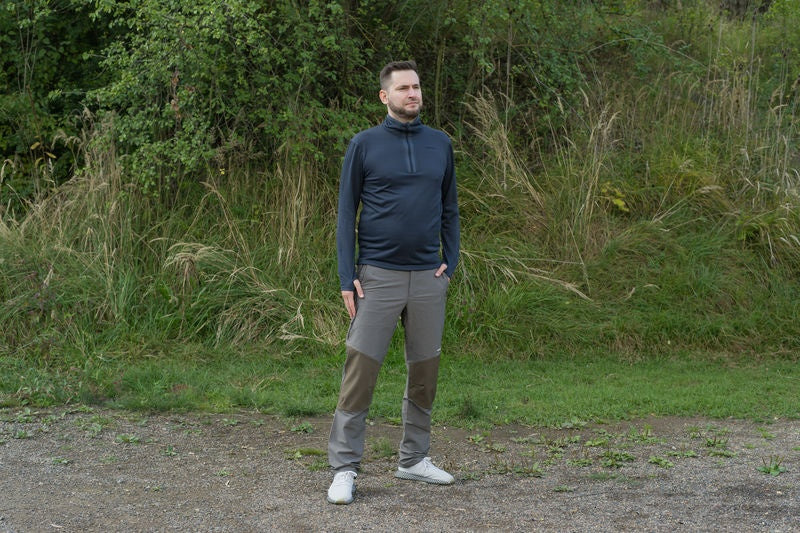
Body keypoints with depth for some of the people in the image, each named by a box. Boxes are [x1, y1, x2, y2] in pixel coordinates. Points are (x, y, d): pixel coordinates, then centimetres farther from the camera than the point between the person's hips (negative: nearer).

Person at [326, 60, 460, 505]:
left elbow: (449, 209, 14)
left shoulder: (441, 144, 8)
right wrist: (347, 278, -8)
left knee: (425, 371, 9)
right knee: (361, 371, -7)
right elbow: (346, 213, -1)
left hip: (428, 278, 4)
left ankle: (415, 458, 23)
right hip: (377, 278, -3)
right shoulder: (364, 144, -1)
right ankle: (345, 468, -2)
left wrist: (450, 263, 1)